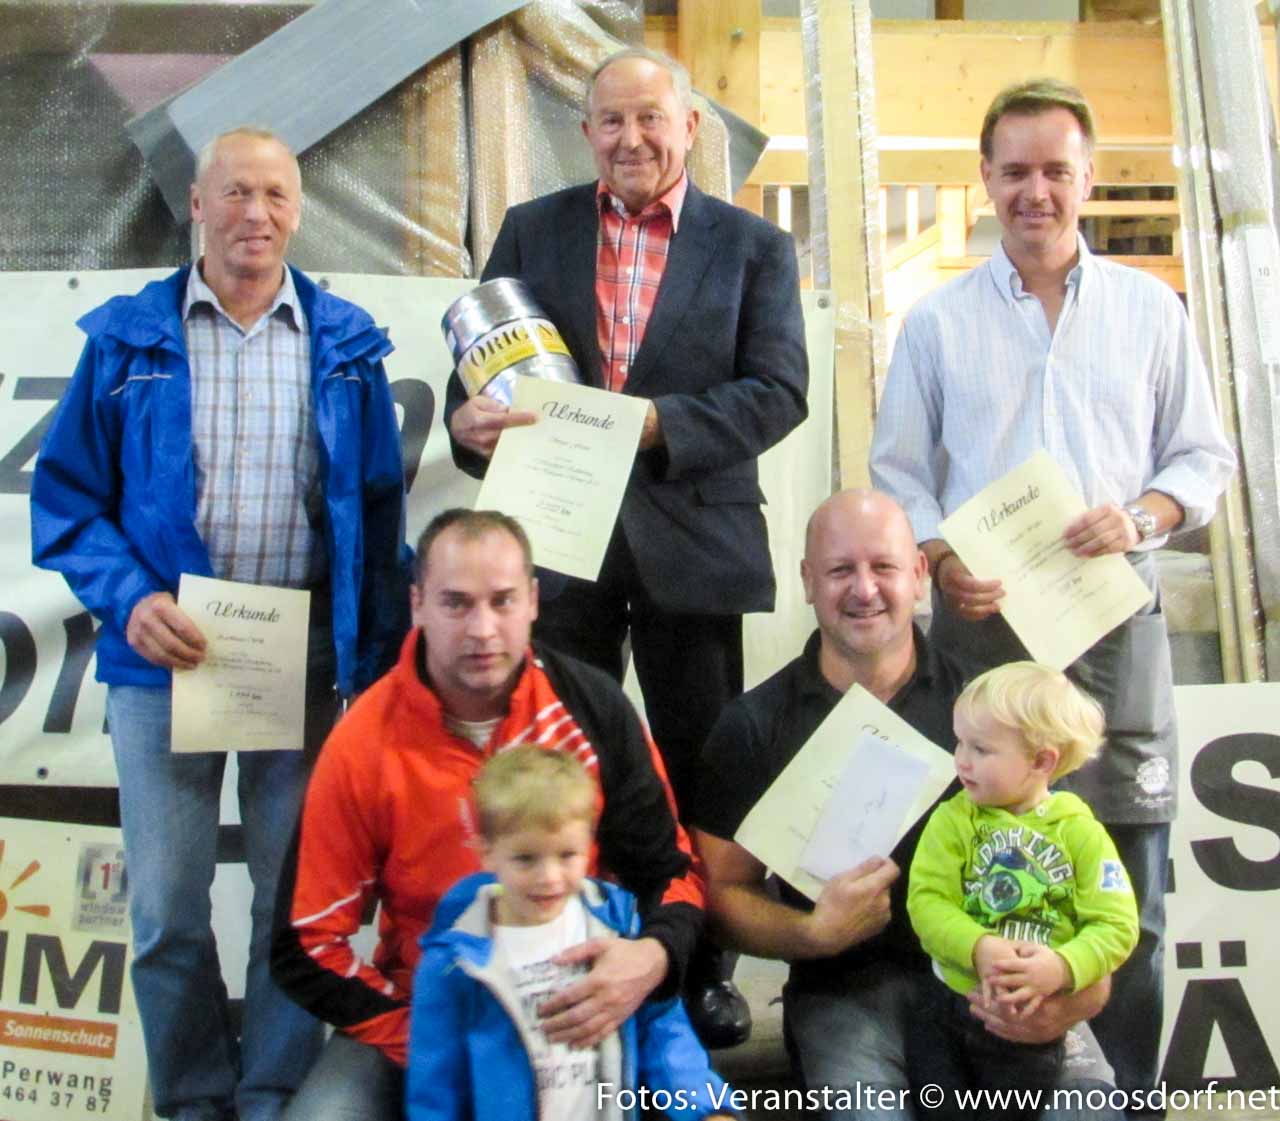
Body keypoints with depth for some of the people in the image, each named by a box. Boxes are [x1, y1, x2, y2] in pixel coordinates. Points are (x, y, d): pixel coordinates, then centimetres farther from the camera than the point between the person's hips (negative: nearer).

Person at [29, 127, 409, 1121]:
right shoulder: (127, 338, 2)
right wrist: (128, 599, -14)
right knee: (167, 908, 8)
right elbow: (67, 495, 3)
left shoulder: (346, 344, 4)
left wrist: (377, 661, -1)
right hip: (164, 659, 0)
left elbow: (380, 510, 5)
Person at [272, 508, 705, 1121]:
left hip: (580, 1011, 1)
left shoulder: (594, 707, -9)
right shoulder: (363, 746, -12)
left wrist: (653, 956, -24)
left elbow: (671, 868, -1)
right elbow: (308, 946, -6)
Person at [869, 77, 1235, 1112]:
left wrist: (1143, 517, -10)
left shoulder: (1151, 310, 10)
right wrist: (940, 561, -10)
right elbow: (898, 473, 8)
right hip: (982, 619, 0)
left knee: (1126, 879, 3)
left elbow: (1204, 456, 11)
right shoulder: (937, 321, 9)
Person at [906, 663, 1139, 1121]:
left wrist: (1063, 968, -28)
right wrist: (977, 948, -31)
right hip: (951, 999, 1)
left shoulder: (1080, 832, -7)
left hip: (1037, 1015, 0)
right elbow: (926, 900, -15)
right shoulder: (953, 820, -6)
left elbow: (1116, 924, -12)